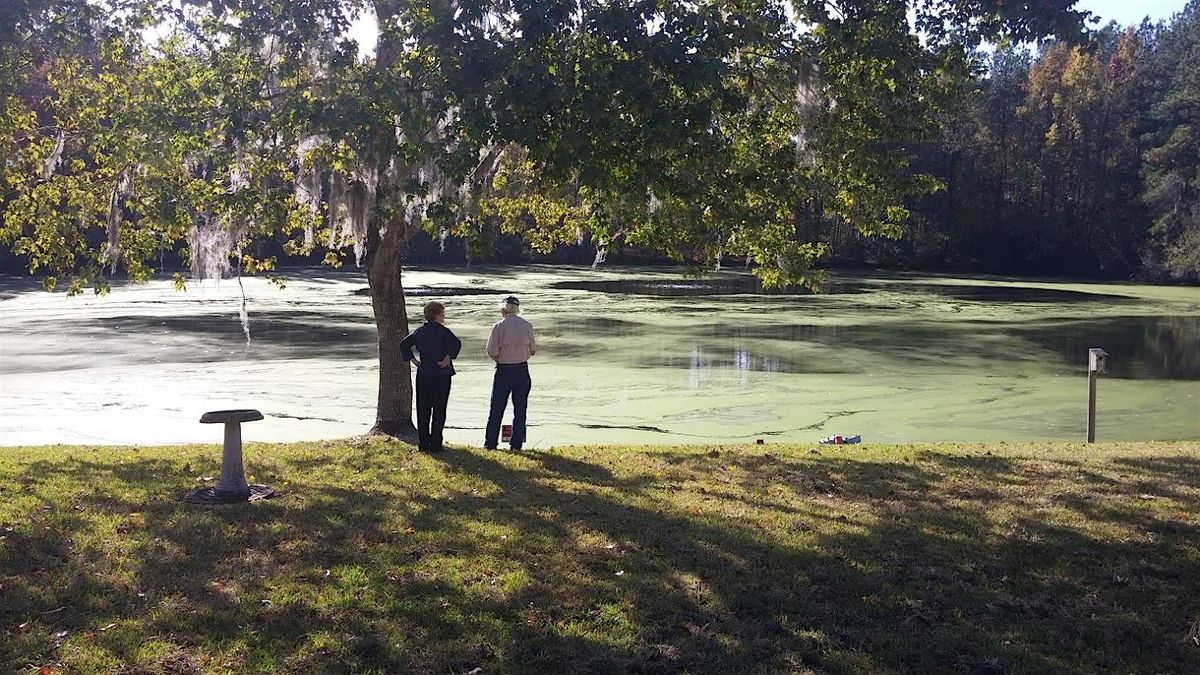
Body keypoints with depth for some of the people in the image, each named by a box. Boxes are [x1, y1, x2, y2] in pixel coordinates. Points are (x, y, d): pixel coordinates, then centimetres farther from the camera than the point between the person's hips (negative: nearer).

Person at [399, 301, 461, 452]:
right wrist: (448, 359, -14)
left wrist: (413, 360, 7)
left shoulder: (419, 331, 7)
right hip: (441, 376, -5)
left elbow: (404, 344, 4)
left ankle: (423, 443, 11)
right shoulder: (442, 331, -8)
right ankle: (435, 444, 1)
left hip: (423, 375, 5)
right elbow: (456, 343, -24)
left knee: (423, 410, 9)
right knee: (439, 411, 2)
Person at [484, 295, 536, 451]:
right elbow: (533, 350, 3)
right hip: (522, 370, 2)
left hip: (503, 370, -2)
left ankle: (490, 442, 13)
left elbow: (492, 352, -12)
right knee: (520, 408, 10)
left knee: (497, 408, 8)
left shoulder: (499, 326, -11)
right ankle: (517, 443, 10)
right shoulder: (527, 326, -2)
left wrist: (500, 358, 9)